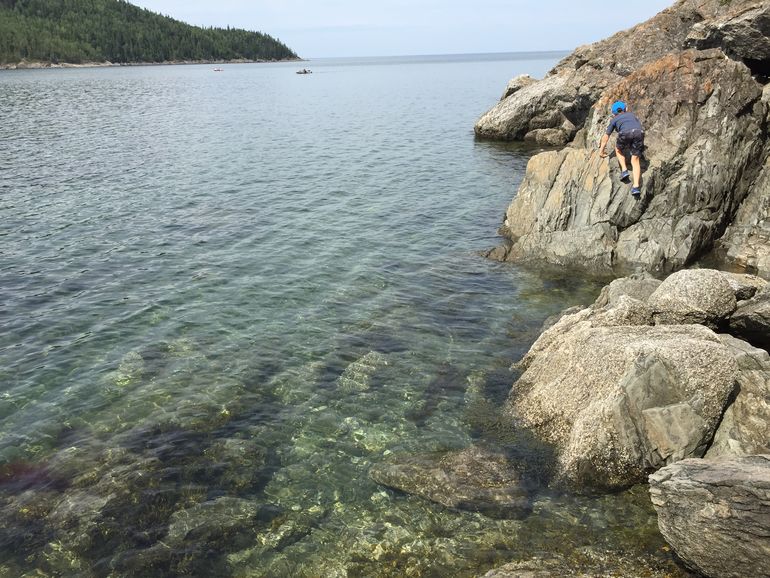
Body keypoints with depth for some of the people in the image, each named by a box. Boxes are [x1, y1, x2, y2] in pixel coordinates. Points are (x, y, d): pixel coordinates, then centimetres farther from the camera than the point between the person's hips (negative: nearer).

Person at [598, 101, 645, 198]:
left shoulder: (615, 119, 31)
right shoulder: (632, 115, 39)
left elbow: (606, 136, 35)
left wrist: (601, 151, 46)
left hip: (625, 133, -2)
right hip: (639, 133, 2)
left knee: (618, 150, 29)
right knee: (635, 160, 5)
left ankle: (624, 170, 9)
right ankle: (636, 186, -10)